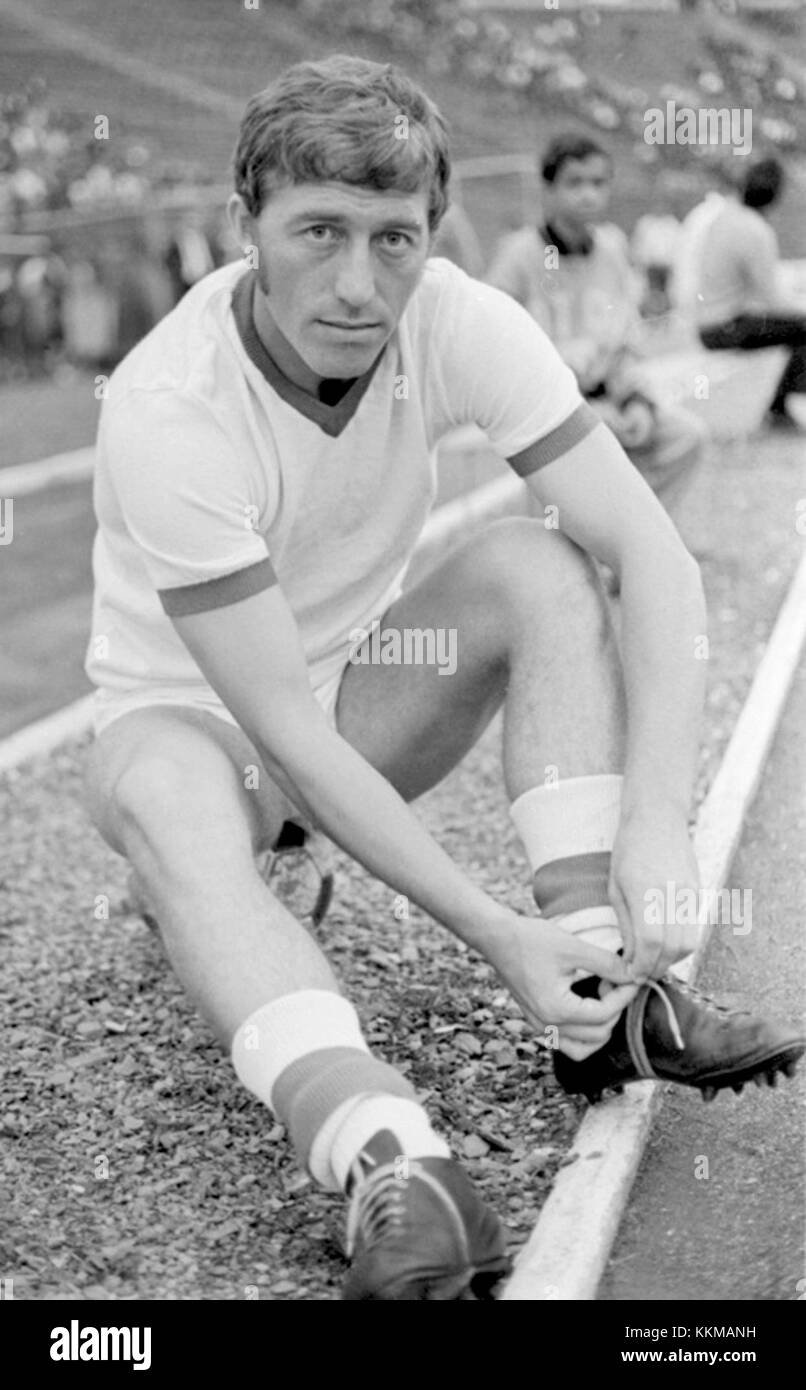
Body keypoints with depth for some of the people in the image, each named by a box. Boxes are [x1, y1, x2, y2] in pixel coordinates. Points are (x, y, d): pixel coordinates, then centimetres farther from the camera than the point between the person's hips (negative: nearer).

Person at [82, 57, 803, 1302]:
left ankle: (607, 1001, -28)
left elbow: (653, 556, -23)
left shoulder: (457, 323, -19)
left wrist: (657, 821, -37)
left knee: (537, 562, -22)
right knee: (160, 797, -38)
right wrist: (497, 937, -38)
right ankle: (389, 1168, -54)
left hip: (361, 685, 4)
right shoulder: (165, 410, -30)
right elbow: (284, 729, -32)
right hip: (193, 715, -4)